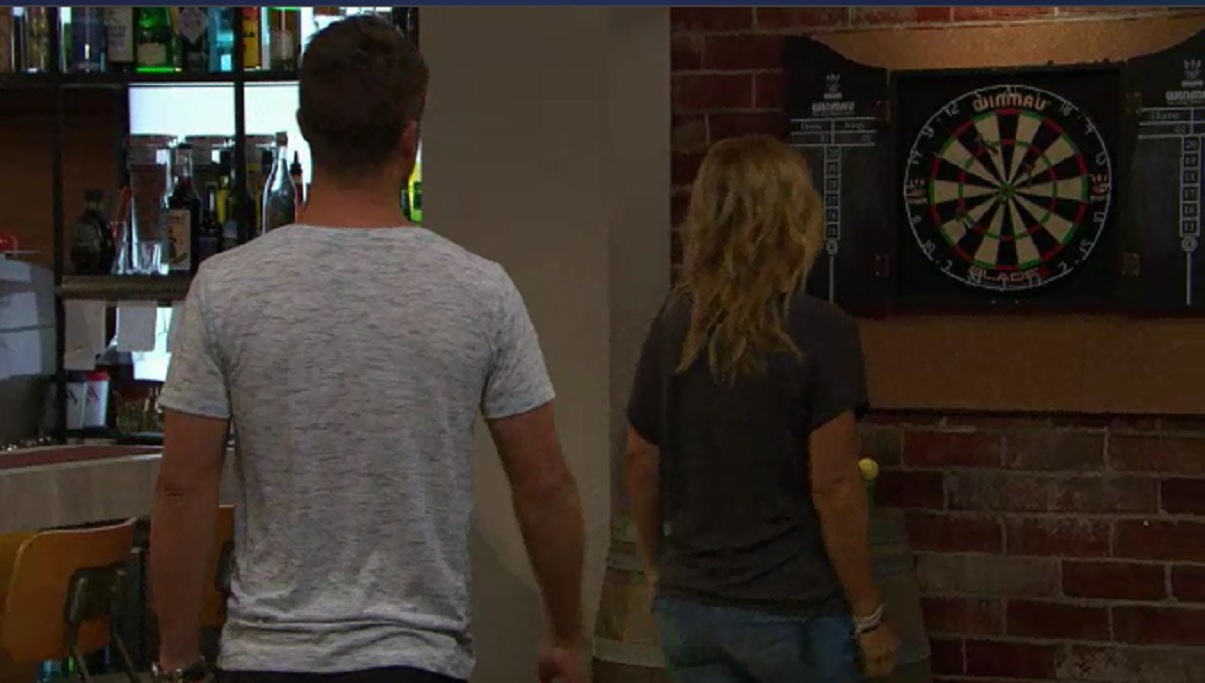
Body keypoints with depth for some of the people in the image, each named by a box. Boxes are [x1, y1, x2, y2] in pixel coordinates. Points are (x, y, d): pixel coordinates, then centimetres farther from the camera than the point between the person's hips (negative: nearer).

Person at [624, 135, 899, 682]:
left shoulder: (672, 326, 1)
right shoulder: (820, 331, -14)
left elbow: (641, 464, 7)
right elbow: (833, 488, -15)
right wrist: (868, 616, -7)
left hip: (688, 607, 5)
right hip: (792, 611, -5)